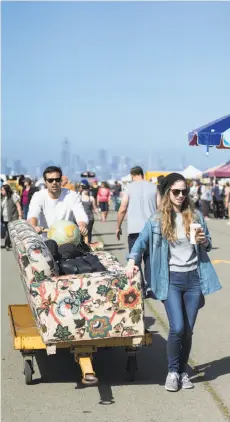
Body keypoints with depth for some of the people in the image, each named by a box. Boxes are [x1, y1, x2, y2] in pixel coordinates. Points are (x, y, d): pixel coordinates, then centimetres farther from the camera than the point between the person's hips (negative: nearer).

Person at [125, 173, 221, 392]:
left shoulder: (196, 215, 6)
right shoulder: (157, 220, 0)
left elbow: (208, 244, 15)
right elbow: (141, 241, 7)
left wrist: (204, 241, -8)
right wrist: (132, 261, -9)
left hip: (194, 278, 2)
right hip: (171, 279, -2)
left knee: (188, 330, 6)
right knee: (177, 328, -11)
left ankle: (182, 371, 23)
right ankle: (172, 371, 9)